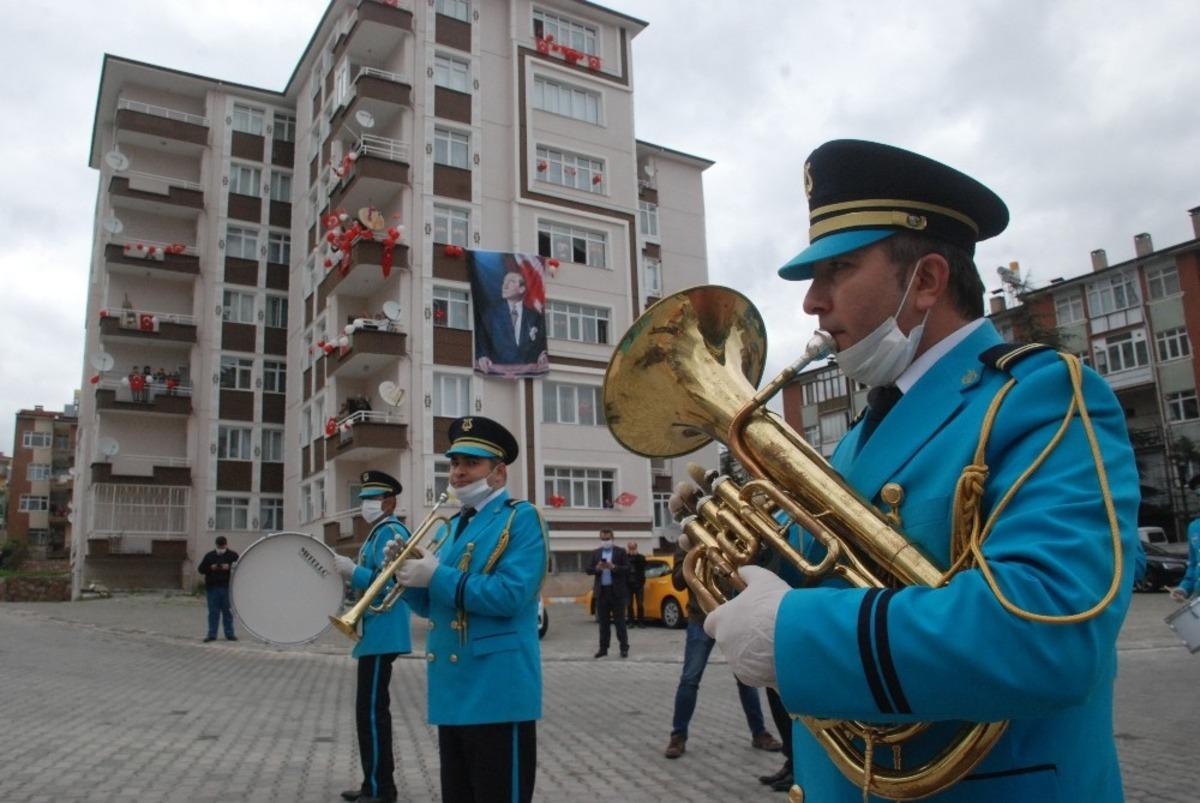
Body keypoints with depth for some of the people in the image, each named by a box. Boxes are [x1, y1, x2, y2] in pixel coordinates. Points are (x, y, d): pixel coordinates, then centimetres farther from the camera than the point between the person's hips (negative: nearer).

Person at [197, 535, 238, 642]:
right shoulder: (209, 555, 7)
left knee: (228, 612, 4)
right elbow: (201, 569, 8)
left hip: (227, 588, -1)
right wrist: (210, 568, -10)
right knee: (213, 612, 5)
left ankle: (229, 634, 11)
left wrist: (229, 568, -18)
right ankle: (212, 634, 11)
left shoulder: (233, 555, 1)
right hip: (212, 588, 1)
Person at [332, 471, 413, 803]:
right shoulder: (378, 533, 19)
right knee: (371, 711, 15)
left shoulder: (390, 532, -13)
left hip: (382, 636, -11)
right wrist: (349, 572, 11)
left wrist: (352, 571, -23)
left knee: (372, 712, -6)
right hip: (375, 635, 11)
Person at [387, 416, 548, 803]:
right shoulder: (451, 526, 16)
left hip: (497, 689, -8)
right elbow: (433, 605, 16)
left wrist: (436, 576, -19)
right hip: (453, 689, 8)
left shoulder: (521, 518, -8)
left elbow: (511, 595, -22)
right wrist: (408, 573, -4)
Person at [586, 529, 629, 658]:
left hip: (617, 591, -3)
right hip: (601, 591, 3)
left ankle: (624, 648, 4)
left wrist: (613, 567, -20)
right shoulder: (595, 553, 11)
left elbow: (627, 569, -5)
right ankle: (603, 648, 12)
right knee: (603, 622, 7)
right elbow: (588, 570, 5)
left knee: (620, 621, 0)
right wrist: (597, 568, -15)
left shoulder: (620, 552, 3)